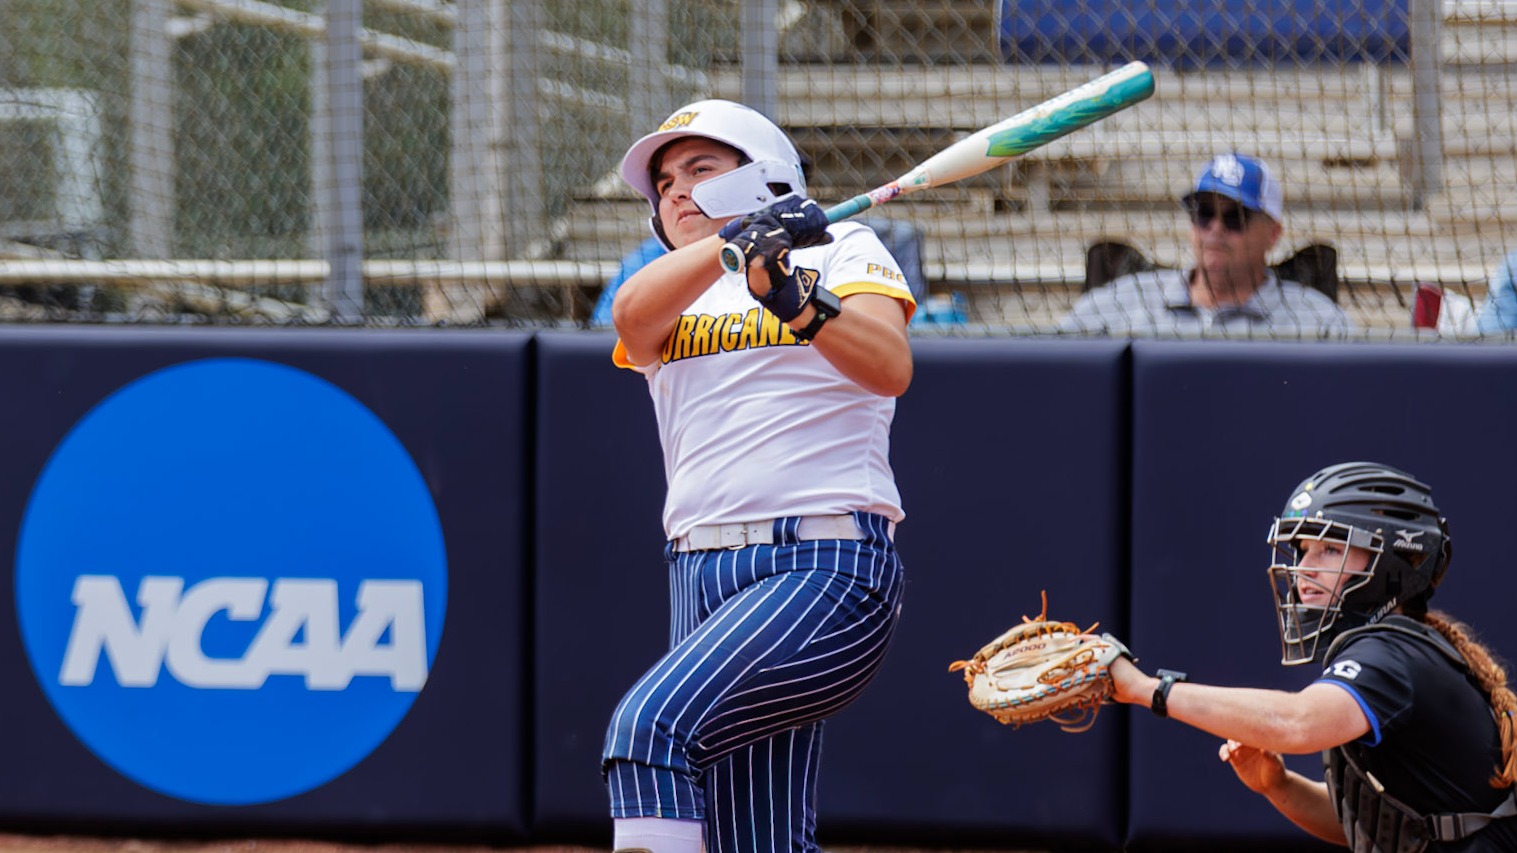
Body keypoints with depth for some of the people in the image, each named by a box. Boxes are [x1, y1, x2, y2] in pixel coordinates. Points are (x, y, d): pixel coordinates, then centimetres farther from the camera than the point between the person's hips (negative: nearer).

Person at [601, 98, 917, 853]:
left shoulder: (841, 250, 9)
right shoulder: (668, 291, 20)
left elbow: (890, 367, -11)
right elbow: (633, 313, -6)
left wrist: (801, 303, -30)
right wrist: (733, 246, -24)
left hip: (828, 571, -6)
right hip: (703, 580, 6)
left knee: (651, 724, -26)